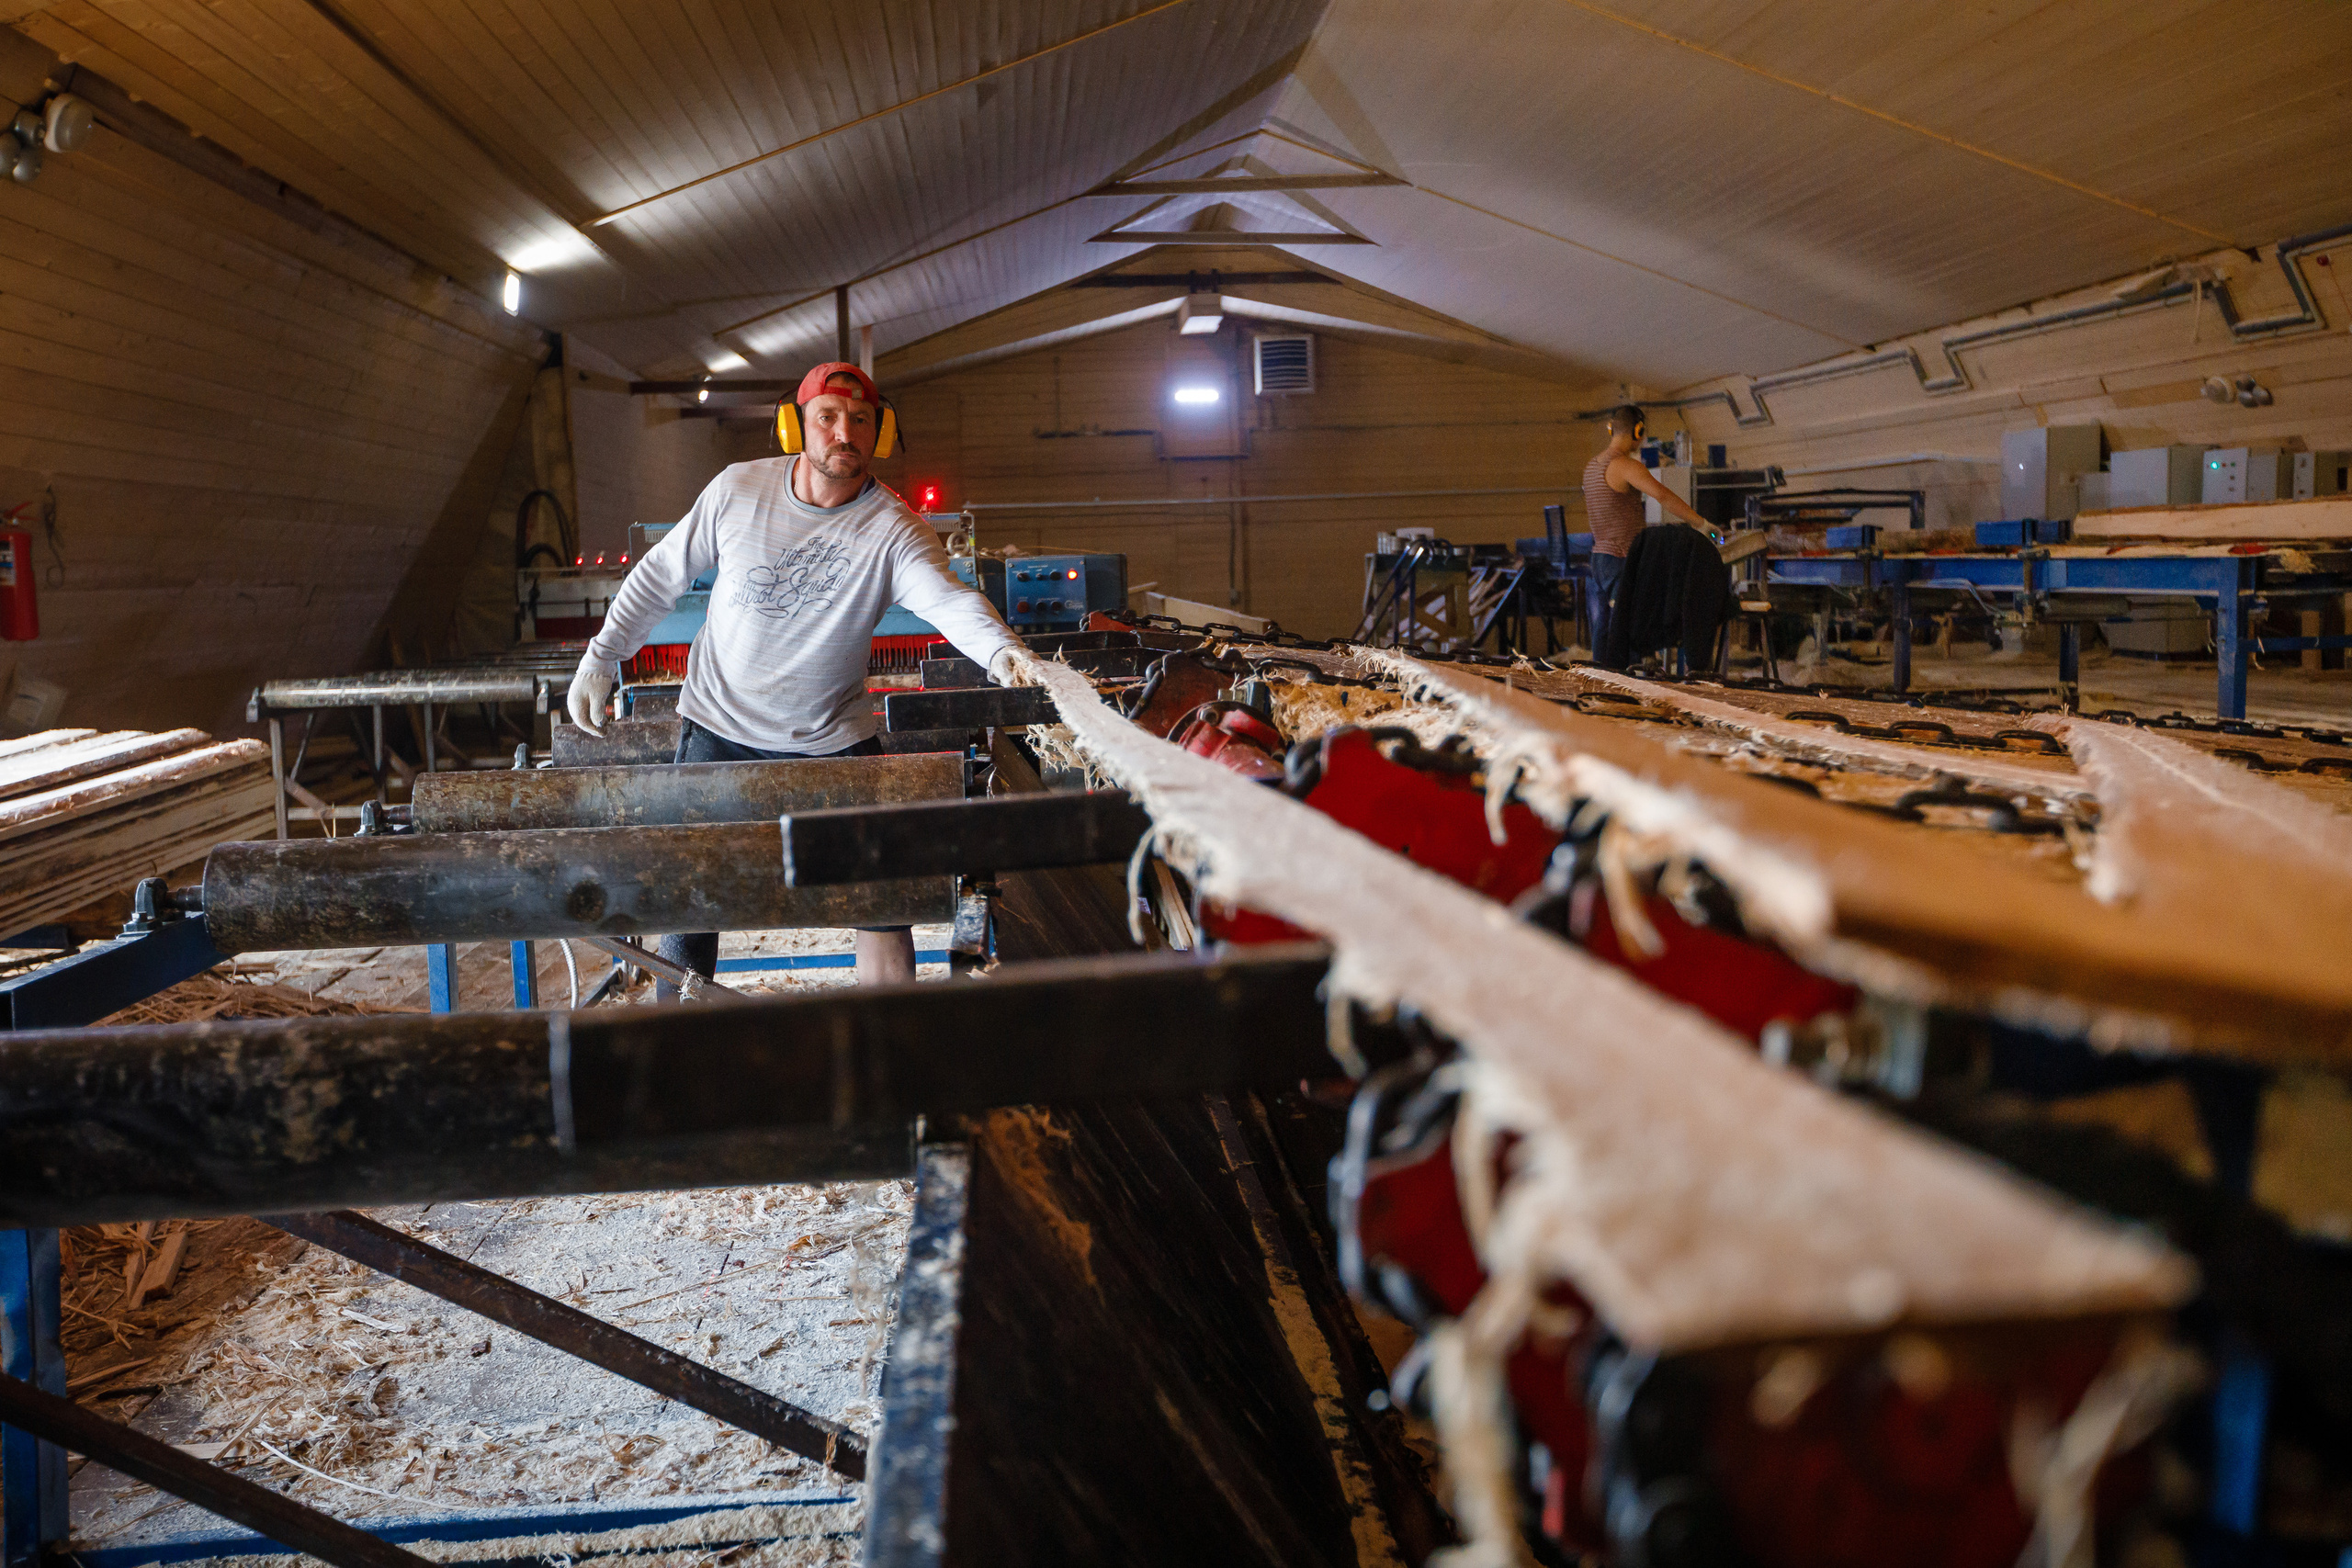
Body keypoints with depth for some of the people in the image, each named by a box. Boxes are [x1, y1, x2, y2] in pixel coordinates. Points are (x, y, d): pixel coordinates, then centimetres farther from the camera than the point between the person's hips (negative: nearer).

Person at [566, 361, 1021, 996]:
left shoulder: (893, 528, -14)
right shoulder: (739, 489, -7)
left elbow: (949, 599, -31)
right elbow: (661, 574, 5)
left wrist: (1000, 651, -52)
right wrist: (600, 658, 3)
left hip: (834, 739, -1)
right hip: (718, 729, 1)